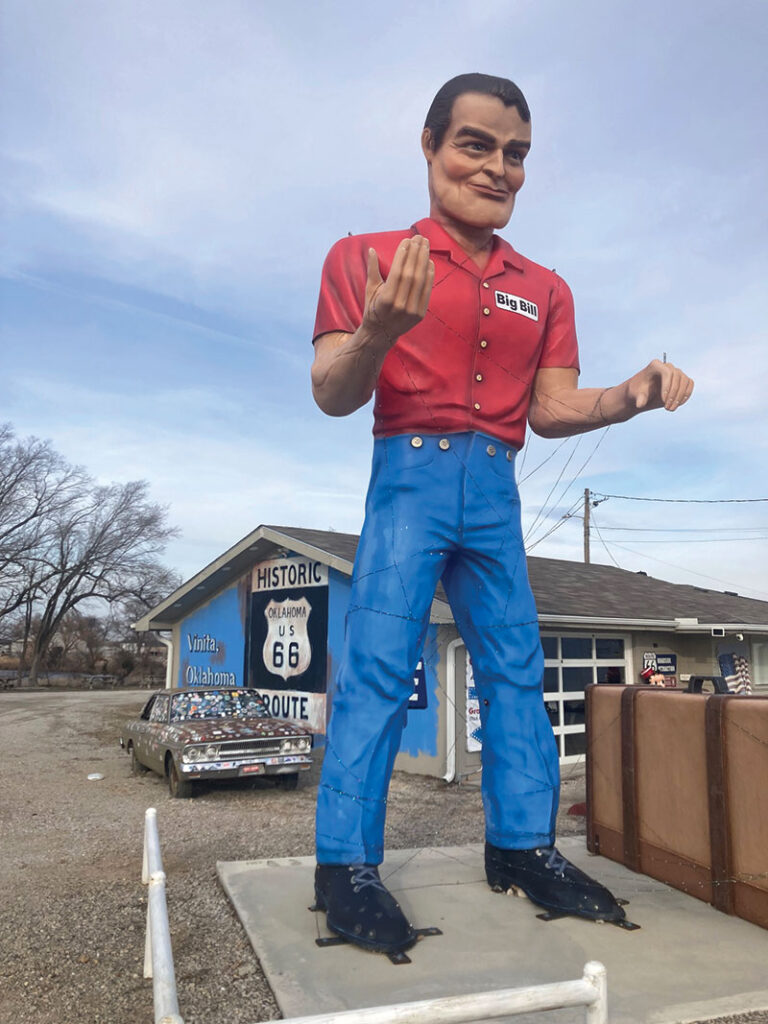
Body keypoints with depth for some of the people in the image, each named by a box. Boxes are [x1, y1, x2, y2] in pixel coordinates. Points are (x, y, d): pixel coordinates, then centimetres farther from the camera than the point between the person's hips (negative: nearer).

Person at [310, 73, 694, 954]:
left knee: (514, 665, 7)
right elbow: (331, 396, -6)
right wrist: (378, 333, -26)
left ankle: (522, 845, 20)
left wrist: (632, 395, -7)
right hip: (410, 474, -5)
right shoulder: (366, 258, 0)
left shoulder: (544, 290, 14)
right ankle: (346, 865, 3)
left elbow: (551, 410, 10)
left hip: (495, 490, 5)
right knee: (377, 665, -8)